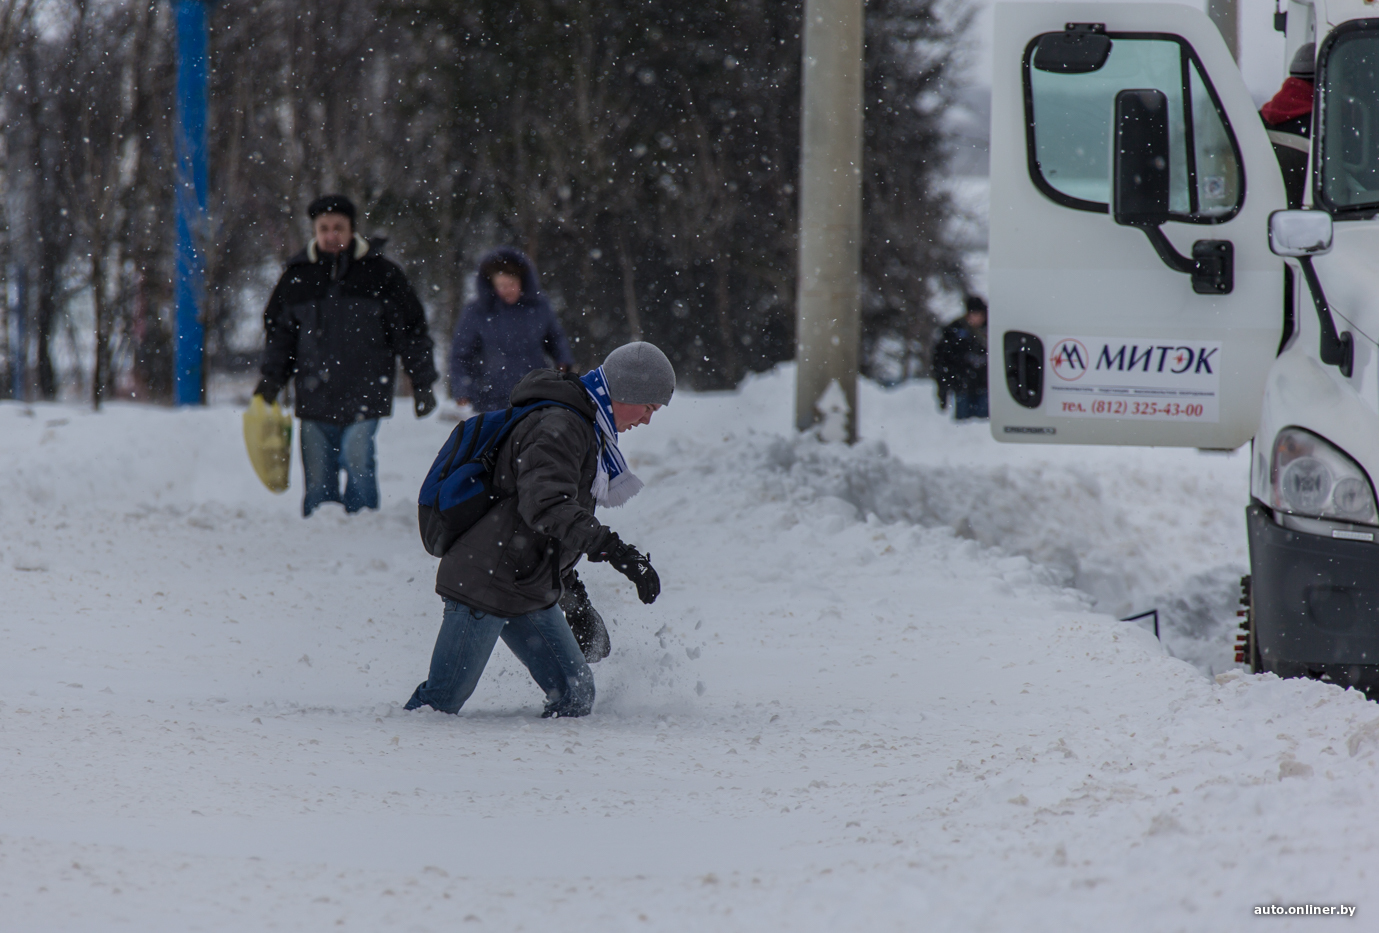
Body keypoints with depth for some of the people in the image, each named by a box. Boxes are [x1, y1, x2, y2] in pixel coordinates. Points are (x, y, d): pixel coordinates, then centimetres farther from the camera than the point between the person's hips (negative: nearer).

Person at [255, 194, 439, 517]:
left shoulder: (379, 273, 4)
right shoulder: (297, 277, 10)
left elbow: (411, 330, 9)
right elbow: (278, 331, 20)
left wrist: (422, 382, 6)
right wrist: (272, 376, 8)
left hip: (364, 393, -3)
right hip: (315, 397, 3)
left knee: (357, 457, -20)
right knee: (317, 477, 4)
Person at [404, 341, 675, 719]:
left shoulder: (586, 429, 13)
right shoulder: (558, 427, -20)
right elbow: (546, 506, -33)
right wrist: (612, 549, -41)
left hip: (531, 589, 10)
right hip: (485, 585, -10)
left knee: (575, 694, 0)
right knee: (441, 702, -4)